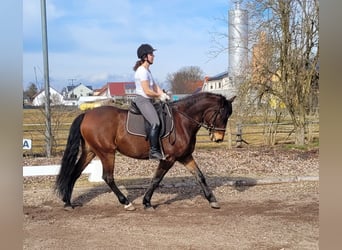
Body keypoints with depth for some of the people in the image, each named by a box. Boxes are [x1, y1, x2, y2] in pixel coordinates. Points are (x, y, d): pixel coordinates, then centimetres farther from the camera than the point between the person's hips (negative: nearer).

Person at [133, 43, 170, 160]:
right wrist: (159, 95, -5)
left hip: (148, 101, 11)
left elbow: (155, 86, 17)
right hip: (142, 100, -11)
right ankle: (153, 151, -24)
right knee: (155, 123, -24)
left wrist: (163, 94, 0)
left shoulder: (147, 70, 18)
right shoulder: (142, 71, -14)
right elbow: (147, 91, -18)